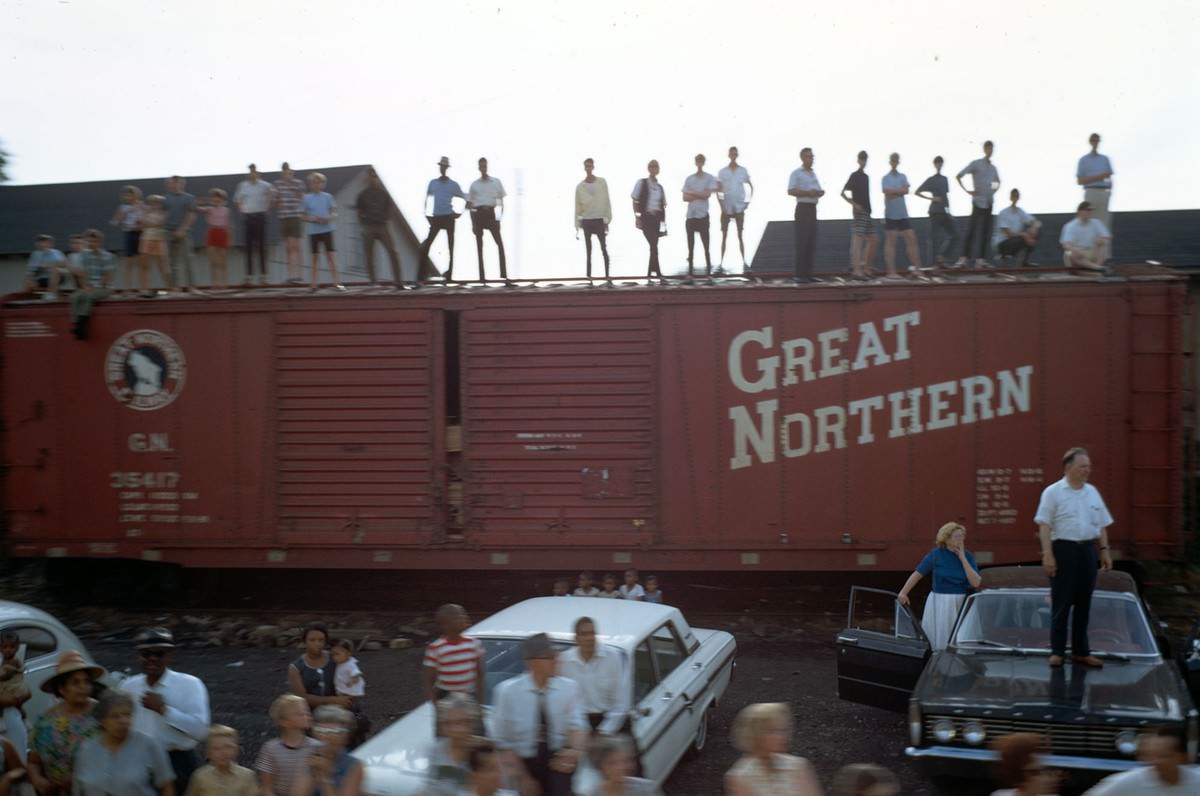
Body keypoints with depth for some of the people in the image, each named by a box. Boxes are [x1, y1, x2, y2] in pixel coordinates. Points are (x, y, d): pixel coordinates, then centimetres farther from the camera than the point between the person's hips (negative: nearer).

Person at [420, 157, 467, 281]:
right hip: (436, 218, 1)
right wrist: (426, 214, 6)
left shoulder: (453, 185, 3)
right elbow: (427, 198, 16)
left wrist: (460, 213, -2)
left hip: (449, 217, -1)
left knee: (450, 246, 1)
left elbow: (465, 199, 9)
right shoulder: (433, 183, 8)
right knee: (427, 244, -6)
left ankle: (449, 275, 6)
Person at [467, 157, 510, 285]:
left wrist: (500, 216, -1)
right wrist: (473, 224, 1)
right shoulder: (474, 185, 8)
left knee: (500, 243, -13)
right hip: (478, 213, 1)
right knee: (479, 246, 2)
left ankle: (504, 276, -16)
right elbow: (470, 205, 9)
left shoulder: (496, 182, 7)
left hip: (491, 213, -1)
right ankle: (482, 276, 6)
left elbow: (501, 201, 10)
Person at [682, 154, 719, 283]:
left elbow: (707, 194, -10)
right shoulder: (689, 179, 10)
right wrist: (700, 195, -7)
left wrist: (692, 193, -3)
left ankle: (709, 274, -4)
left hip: (703, 216, -3)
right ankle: (690, 274, 6)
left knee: (706, 246, -4)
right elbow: (685, 198, 3)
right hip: (690, 216, 3)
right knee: (691, 247, 5)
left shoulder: (709, 178, 2)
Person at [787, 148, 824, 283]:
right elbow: (791, 191, -15)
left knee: (811, 243, 5)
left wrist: (820, 193, -1)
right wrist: (808, 193, -20)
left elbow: (819, 191, 23)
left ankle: (808, 273, 8)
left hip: (813, 209, 7)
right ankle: (798, 274, -10)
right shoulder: (796, 173, -3)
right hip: (802, 208, -7)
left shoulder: (813, 174, 20)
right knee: (802, 242, -11)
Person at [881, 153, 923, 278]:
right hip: (891, 214, -5)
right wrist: (900, 191, -8)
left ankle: (916, 267, 8)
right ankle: (891, 271, -4)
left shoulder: (903, 177, 13)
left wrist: (893, 191, -10)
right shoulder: (886, 178, -2)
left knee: (911, 239, 3)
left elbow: (906, 191, -4)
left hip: (903, 214, 5)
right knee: (891, 242, -4)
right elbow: (888, 193, -17)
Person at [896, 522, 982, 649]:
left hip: (960, 605, 2)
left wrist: (963, 559, -11)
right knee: (936, 642, 3)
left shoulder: (967, 556, 1)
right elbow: (917, 574, -2)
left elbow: (976, 583, -8)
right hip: (939, 604, -2)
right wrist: (903, 593, -13)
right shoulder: (935, 555, -3)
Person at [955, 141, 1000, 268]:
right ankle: (963, 258, -15)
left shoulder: (993, 168, 15)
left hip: (989, 202, 6)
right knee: (972, 229, -13)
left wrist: (995, 190, 14)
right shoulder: (975, 164, -1)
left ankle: (981, 259, 7)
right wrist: (967, 190, -8)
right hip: (978, 201, -6)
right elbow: (958, 176, -2)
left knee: (985, 231, 4)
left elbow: (998, 182, 34)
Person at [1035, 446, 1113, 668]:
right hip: (1063, 549, -5)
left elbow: (1102, 525, 19)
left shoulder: (1092, 492, 14)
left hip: (1087, 550, 5)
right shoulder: (1053, 492, -3)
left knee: (1084, 603, 9)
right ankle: (1057, 651, 4)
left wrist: (1104, 550, 10)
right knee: (1061, 603, -2)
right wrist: (1048, 555, -16)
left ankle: (1080, 651, 17)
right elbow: (1044, 525, -9)